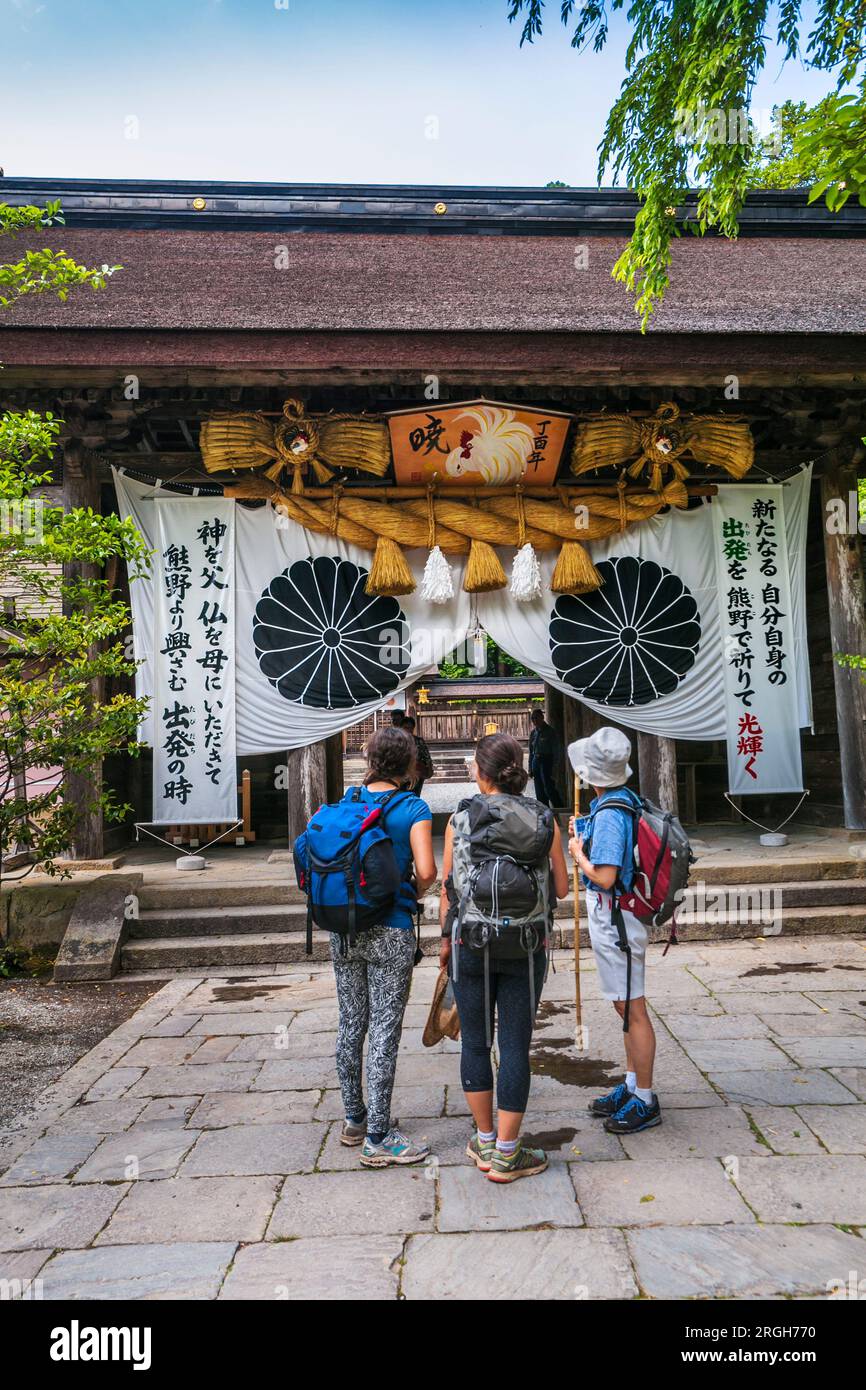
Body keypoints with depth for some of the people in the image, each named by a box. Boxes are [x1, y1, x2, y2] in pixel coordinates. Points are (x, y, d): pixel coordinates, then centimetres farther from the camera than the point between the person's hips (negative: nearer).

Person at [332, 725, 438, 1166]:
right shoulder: (413, 808, -9)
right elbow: (427, 871, -18)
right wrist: (413, 895, 3)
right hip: (390, 932, -5)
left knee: (350, 1025, 16)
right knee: (384, 1031, 3)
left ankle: (354, 1119, 31)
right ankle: (377, 1138, 10)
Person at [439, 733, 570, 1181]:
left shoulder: (461, 818, -6)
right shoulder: (542, 819, -4)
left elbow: (447, 887, -2)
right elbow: (561, 887, 1)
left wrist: (446, 938, 11)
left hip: (470, 943, 0)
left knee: (475, 1042, 15)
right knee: (515, 1045, 8)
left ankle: (485, 1141, 27)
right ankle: (506, 1154, 16)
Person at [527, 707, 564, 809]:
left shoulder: (550, 731, -6)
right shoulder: (533, 733, 11)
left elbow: (556, 751, -8)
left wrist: (554, 768, -14)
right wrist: (530, 769, 13)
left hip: (547, 761, -6)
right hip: (536, 761, 6)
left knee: (549, 789, -13)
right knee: (540, 792, 7)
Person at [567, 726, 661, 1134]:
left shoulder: (609, 815, -24)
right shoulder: (626, 800, 6)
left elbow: (605, 877, -27)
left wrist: (578, 855, -12)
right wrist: (585, 842, 13)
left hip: (614, 921, -10)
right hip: (615, 920, 10)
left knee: (632, 1010, 2)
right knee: (628, 1008, 20)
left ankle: (645, 1101, 15)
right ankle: (632, 1086, 34)